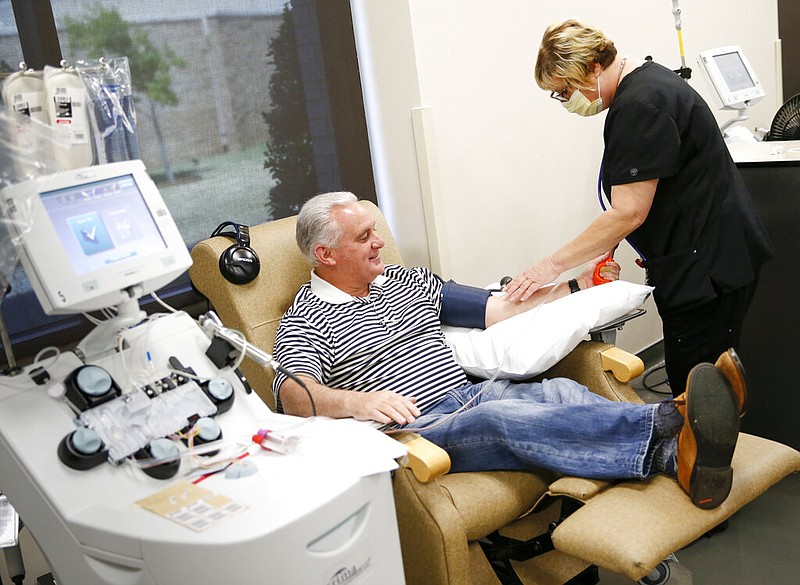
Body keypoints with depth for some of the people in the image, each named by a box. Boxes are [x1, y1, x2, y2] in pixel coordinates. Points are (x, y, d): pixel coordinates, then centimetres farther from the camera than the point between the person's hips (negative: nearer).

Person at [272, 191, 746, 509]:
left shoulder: (408, 281, 20)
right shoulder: (305, 322, 1)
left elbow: (497, 309, 21)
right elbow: (294, 394, -18)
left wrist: (575, 289, 15)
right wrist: (355, 401, -38)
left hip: (468, 393, 6)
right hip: (412, 427, -6)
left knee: (559, 391, -23)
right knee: (504, 417, -34)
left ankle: (682, 458, -46)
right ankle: (670, 423, -54)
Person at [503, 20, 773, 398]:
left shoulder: (639, 106, -19)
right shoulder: (648, 80, 13)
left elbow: (629, 212, -22)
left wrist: (553, 265, -17)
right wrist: (611, 243, 14)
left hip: (707, 263, -10)